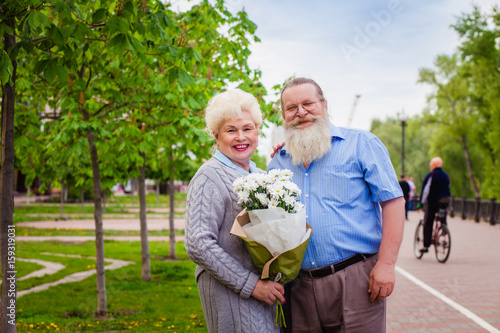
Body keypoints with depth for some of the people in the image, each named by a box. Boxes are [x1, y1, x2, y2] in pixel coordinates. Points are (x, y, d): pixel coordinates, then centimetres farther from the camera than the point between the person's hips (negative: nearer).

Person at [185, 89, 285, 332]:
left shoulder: (258, 175, 13)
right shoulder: (210, 177, -12)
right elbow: (198, 246, -20)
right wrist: (250, 285, -19)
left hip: (261, 288, 8)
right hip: (230, 292, -8)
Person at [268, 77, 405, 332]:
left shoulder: (361, 144, 1)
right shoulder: (277, 163, 15)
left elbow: (392, 202, -5)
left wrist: (386, 264, -11)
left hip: (355, 281, -4)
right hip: (300, 288, 4)